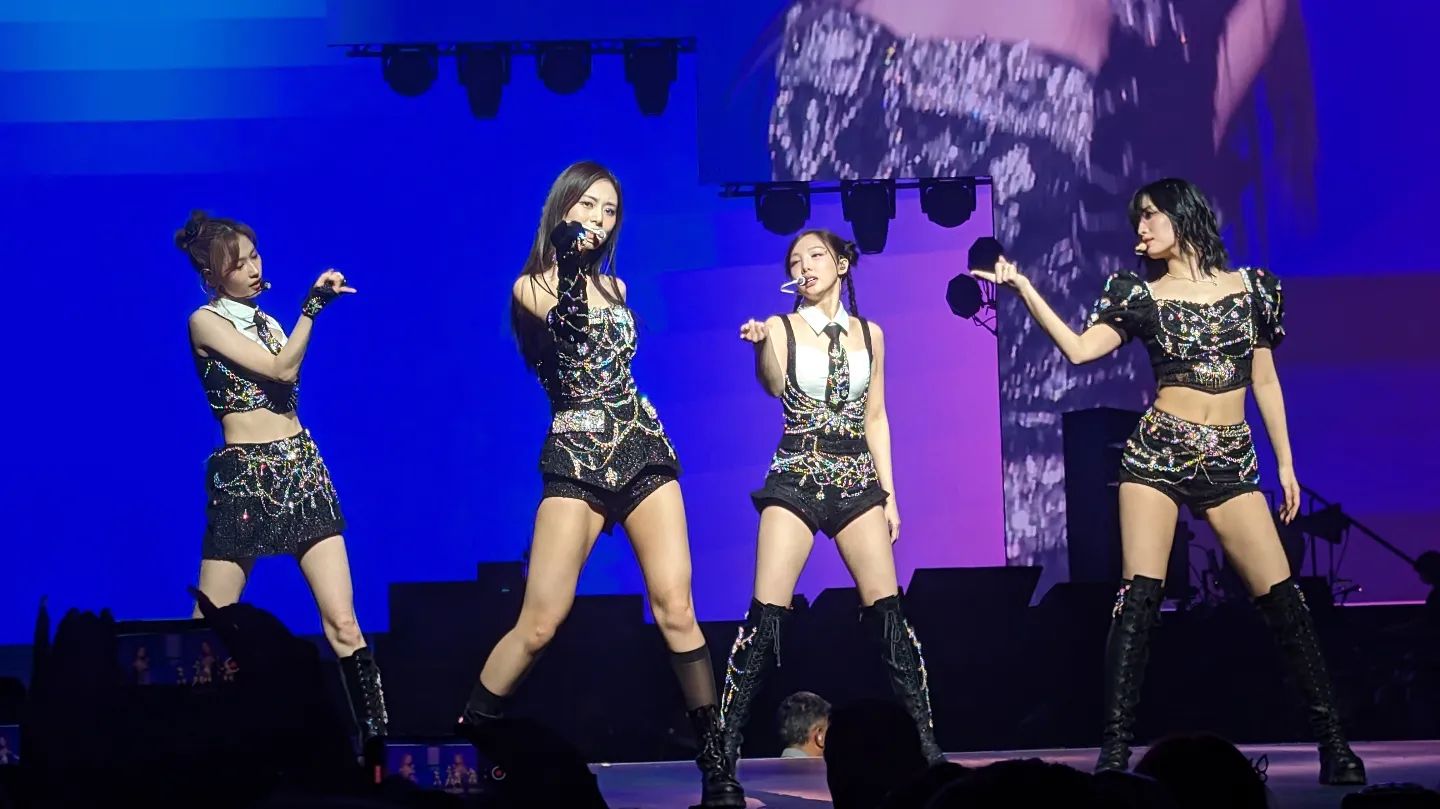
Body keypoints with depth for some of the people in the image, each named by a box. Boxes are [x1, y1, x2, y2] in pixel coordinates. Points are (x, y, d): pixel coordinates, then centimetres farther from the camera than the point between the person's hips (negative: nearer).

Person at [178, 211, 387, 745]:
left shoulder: (266, 322, 18)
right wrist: (313, 304, -16)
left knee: (342, 621, -6)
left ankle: (377, 742, -8)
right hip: (243, 476, -5)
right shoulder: (205, 322, -4)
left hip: (302, 469, 5)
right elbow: (283, 370, -14)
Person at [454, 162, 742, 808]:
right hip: (577, 457, -4)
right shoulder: (531, 287, 2)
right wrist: (570, 268, -28)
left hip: (644, 448, 4)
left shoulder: (615, 287, 17)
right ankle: (466, 740, 3)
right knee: (539, 625, -11)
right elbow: (568, 331, -17)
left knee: (676, 611, -7)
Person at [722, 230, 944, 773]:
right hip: (796, 479, -2)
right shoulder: (781, 328, 2)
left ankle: (924, 741, -1)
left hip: (858, 480, 2)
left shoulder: (869, 334, 11)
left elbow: (876, 417, 14)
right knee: (767, 612, -11)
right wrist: (760, 345, -36)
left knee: (887, 611, -6)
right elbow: (774, 387, -16)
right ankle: (726, 744, -6)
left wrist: (889, 493, 9)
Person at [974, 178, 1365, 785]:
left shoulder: (1252, 287, 9)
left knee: (1280, 596, -5)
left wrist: (1286, 463, 12)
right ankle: (1115, 747, -11)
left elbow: (1265, 380, 14)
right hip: (1158, 455, -1)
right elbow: (1078, 349, -8)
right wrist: (1022, 288, -14)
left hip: (1230, 461, 1)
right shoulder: (1142, 296, 5)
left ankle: (1333, 742, 2)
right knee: (1138, 596, -11)